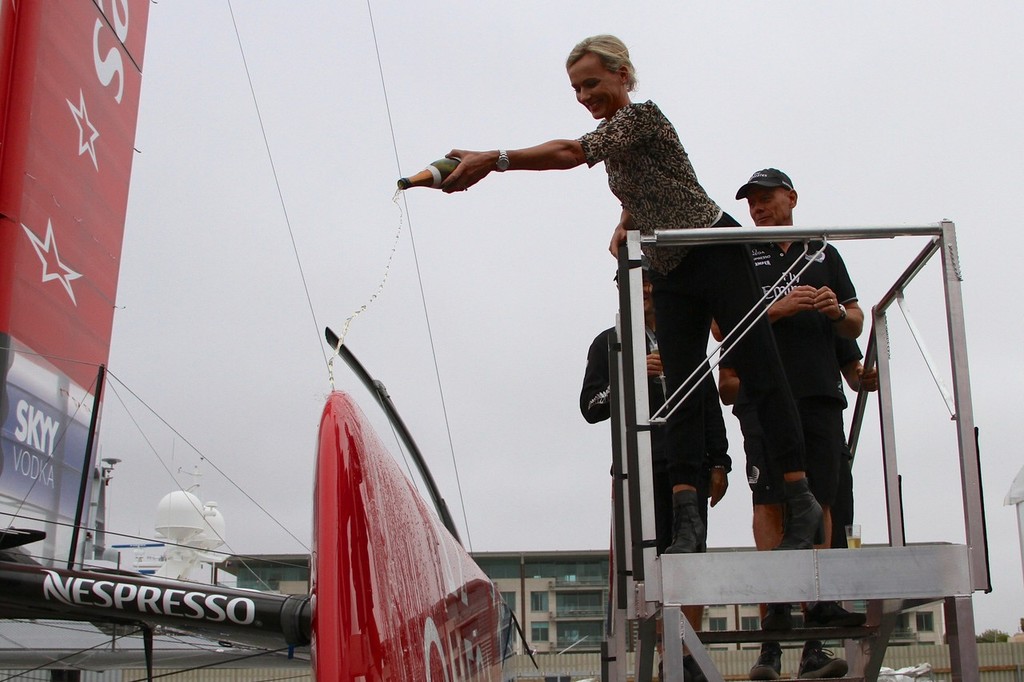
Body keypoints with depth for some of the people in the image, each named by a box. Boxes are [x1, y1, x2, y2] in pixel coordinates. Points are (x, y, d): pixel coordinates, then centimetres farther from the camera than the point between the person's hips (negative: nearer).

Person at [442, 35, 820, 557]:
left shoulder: (641, 115, -14)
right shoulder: (613, 138, 14)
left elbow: (571, 153, -27)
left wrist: (492, 159, -33)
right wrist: (623, 229, 6)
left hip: (716, 256, -9)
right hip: (672, 275, 9)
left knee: (761, 376, -7)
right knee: (682, 392, -2)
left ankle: (801, 502, -3)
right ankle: (686, 516, -8)